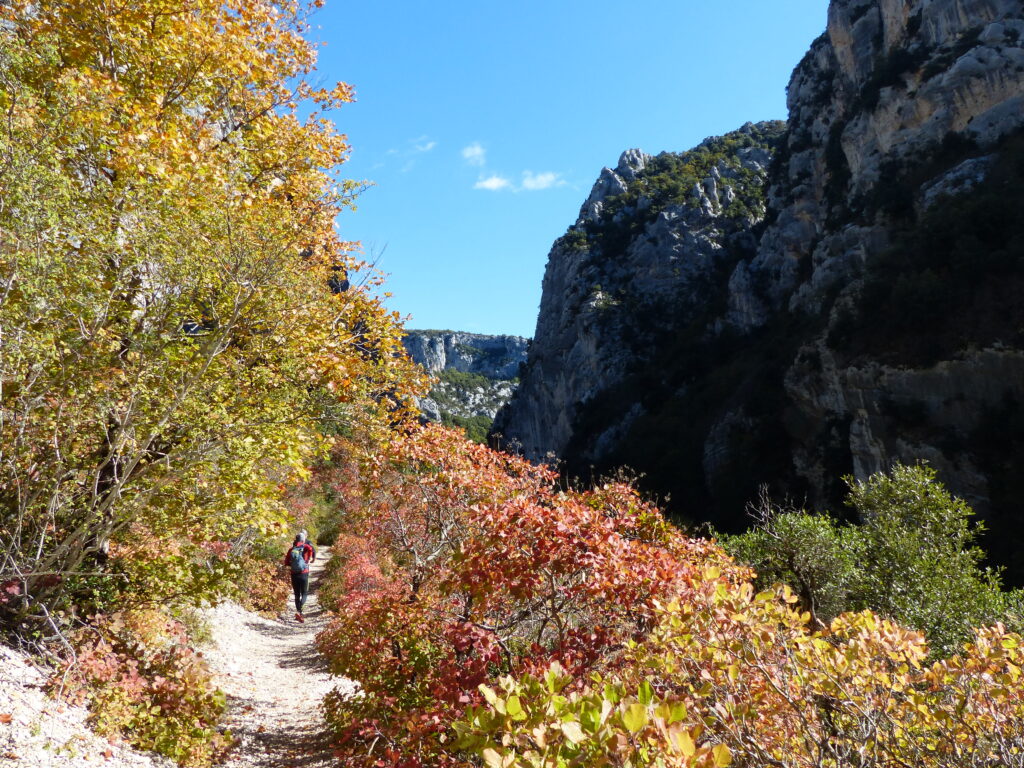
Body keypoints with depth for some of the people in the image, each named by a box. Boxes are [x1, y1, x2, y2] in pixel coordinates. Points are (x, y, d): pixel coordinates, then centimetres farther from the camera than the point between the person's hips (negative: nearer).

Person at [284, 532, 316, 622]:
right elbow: (310, 549, -27)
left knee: (297, 595, 13)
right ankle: (298, 611, -17)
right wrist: (309, 559, -14)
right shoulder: (305, 547, -2)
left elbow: (286, 563, 3)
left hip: (294, 574, 3)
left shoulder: (291, 549, 7)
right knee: (304, 594, 4)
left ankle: (299, 613, 15)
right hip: (304, 573, -3)